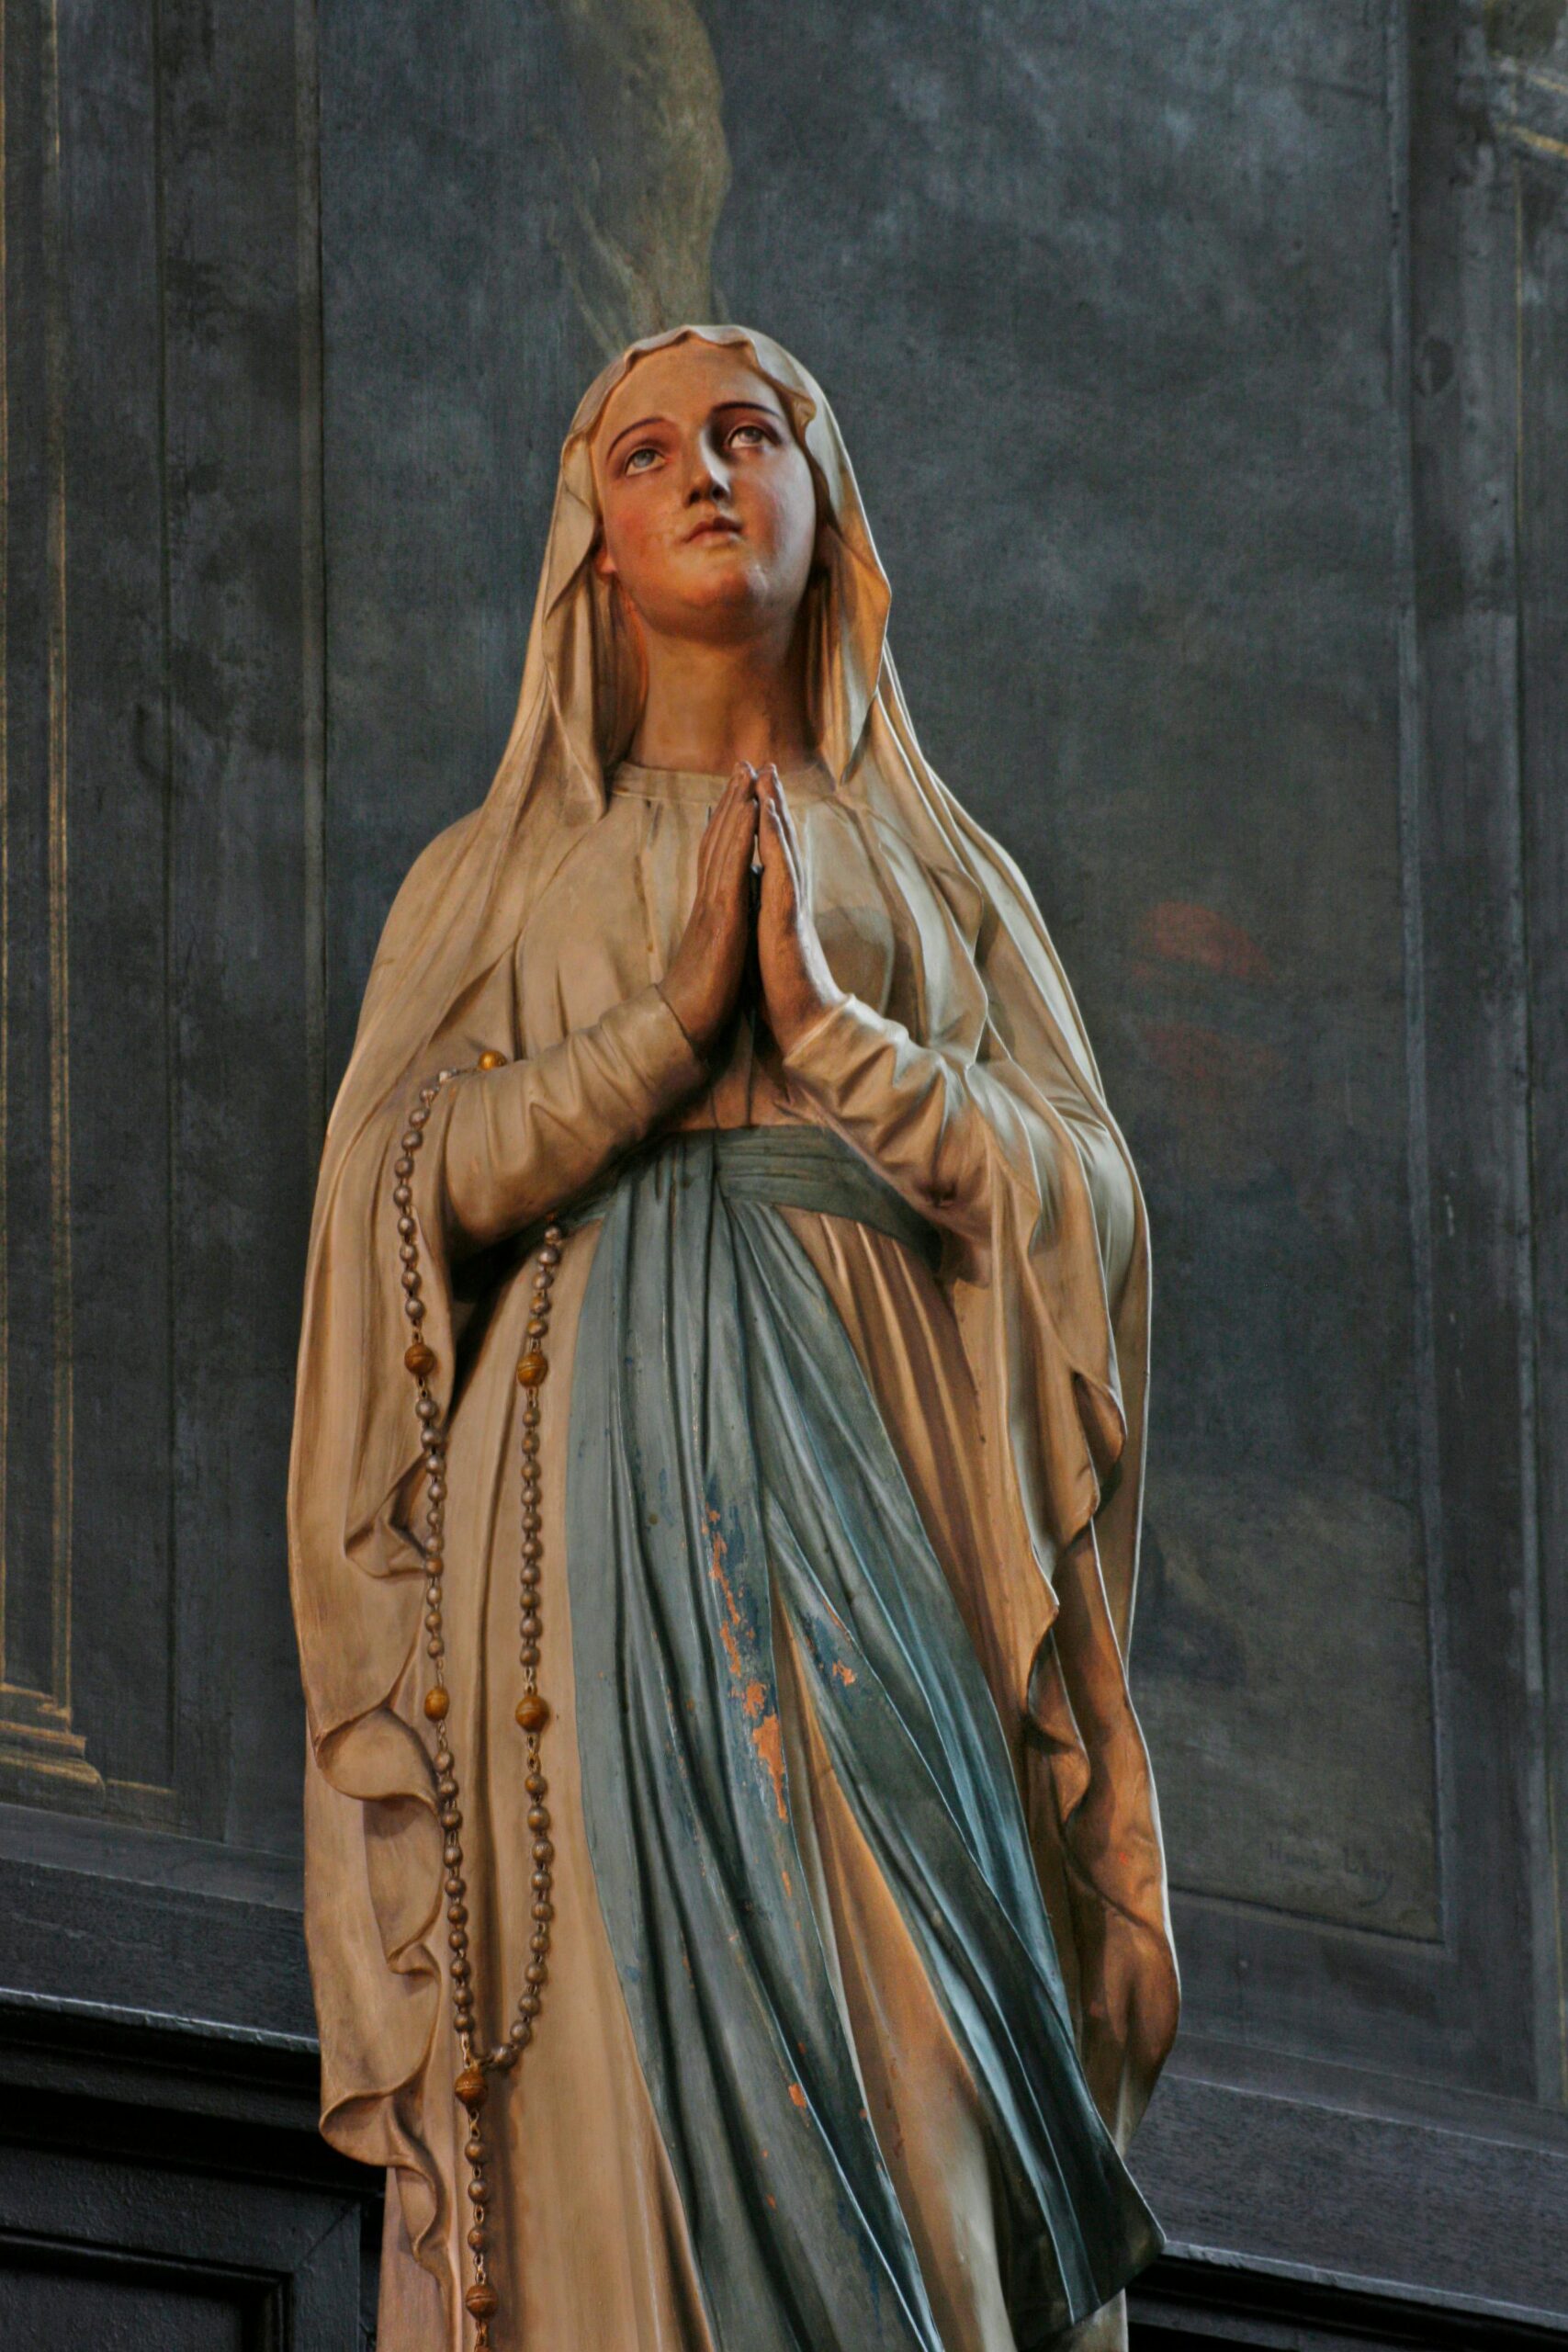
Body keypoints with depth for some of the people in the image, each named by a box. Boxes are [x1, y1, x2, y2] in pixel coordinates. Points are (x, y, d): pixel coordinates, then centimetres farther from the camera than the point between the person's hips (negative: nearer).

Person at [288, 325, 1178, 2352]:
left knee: (895, 2042, -15)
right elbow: (403, 1191, 4)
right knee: (628, 2052, -15)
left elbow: (1080, 1202, 6)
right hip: (594, 1482, 0)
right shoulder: (495, 880, 20)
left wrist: (821, 1019, -6)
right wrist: (678, 1013, -6)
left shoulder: (942, 876, 21)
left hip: (871, 1482, 1)